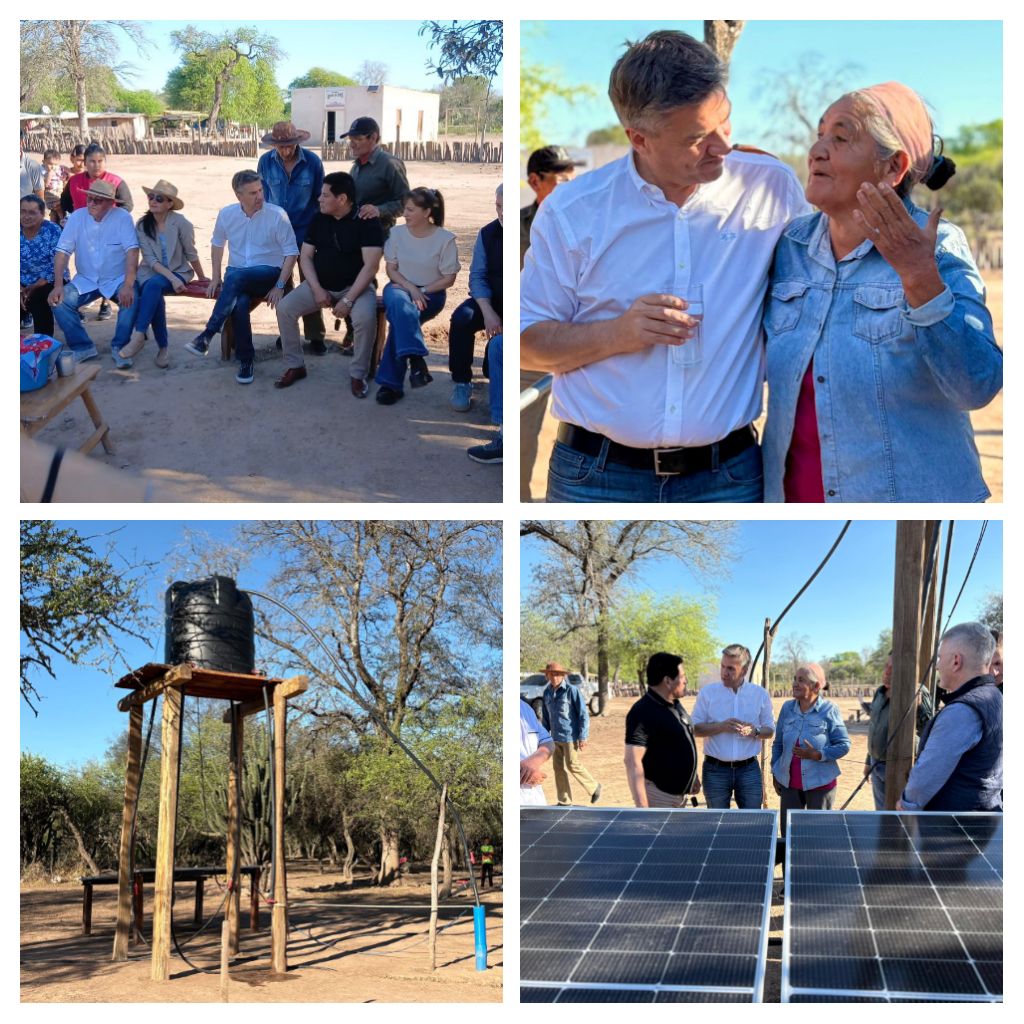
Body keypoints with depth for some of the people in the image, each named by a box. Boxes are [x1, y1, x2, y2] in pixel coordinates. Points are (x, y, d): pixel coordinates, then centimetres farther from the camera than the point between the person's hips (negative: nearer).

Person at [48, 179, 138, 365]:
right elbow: (63, 252, -8)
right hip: (85, 281, 3)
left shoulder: (122, 217, -12)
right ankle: (83, 347, -6)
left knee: (132, 298, -31)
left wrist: (128, 285, -34)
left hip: (117, 280, -2)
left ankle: (119, 347, -12)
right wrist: (58, 285, -21)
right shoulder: (77, 217, -6)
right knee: (59, 301, -19)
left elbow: (132, 251, -21)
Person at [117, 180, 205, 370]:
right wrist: (171, 278, -21)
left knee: (153, 284, -35)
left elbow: (191, 254, 1)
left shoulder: (180, 224, -10)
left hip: (178, 272, -2)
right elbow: (150, 259, -9)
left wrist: (202, 279, 10)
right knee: (156, 298, -32)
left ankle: (139, 336, -35)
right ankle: (162, 348, -20)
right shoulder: (142, 225, -3)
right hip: (151, 272, 2)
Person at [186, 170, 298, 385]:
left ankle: (208, 334, -32)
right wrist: (215, 278, 11)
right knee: (239, 303, -34)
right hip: (237, 276, 3)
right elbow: (217, 243, 18)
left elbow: (291, 252, -7)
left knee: (235, 277, -37)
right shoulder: (227, 214, 1)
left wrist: (279, 286, -14)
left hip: (268, 273, -3)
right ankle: (245, 359, -19)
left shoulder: (277, 215, -10)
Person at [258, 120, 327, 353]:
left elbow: (320, 198, 0)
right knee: (282, 284, 12)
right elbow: (262, 196, 7)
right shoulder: (266, 162, -5)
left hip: (306, 232, -2)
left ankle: (315, 336, 9)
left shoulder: (312, 162, -10)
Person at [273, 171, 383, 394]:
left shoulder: (367, 221, -14)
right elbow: (305, 256, 4)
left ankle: (359, 375, -15)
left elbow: (370, 266, -19)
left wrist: (348, 300, -25)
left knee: (366, 317, -34)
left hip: (355, 286, -5)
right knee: (284, 307, -16)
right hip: (320, 285, 5)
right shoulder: (318, 220, 2)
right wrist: (317, 289, -13)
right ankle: (294, 366, -1)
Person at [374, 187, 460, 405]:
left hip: (430, 294, -2)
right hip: (400, 287, 2)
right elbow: (391, 269, 4)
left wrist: (421, 292, -15)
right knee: (400, 303, -37)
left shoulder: (445, 239, -7)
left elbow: (448, 279, -4)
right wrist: (410, 288, -14)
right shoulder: (398, 233, 1)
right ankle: (415, 359, -48)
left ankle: (391, 382, -30)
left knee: (400, 318, -32)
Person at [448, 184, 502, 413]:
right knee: (461, 318, -28)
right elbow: (477, 276, -1)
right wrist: (488, 312, -19)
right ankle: (461, 383, -13)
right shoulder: (488, 234, 2)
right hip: (492, 300, 3)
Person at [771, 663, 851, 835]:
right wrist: (775, 773, 12)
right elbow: (778, 744, 13)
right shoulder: (787, 708, 4)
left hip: (820, 783, -4)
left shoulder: (829, 711, -8)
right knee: (787, 834, 10)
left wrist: (818, 755, -20)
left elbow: (844, 745, -7)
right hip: (789, 783, 4)